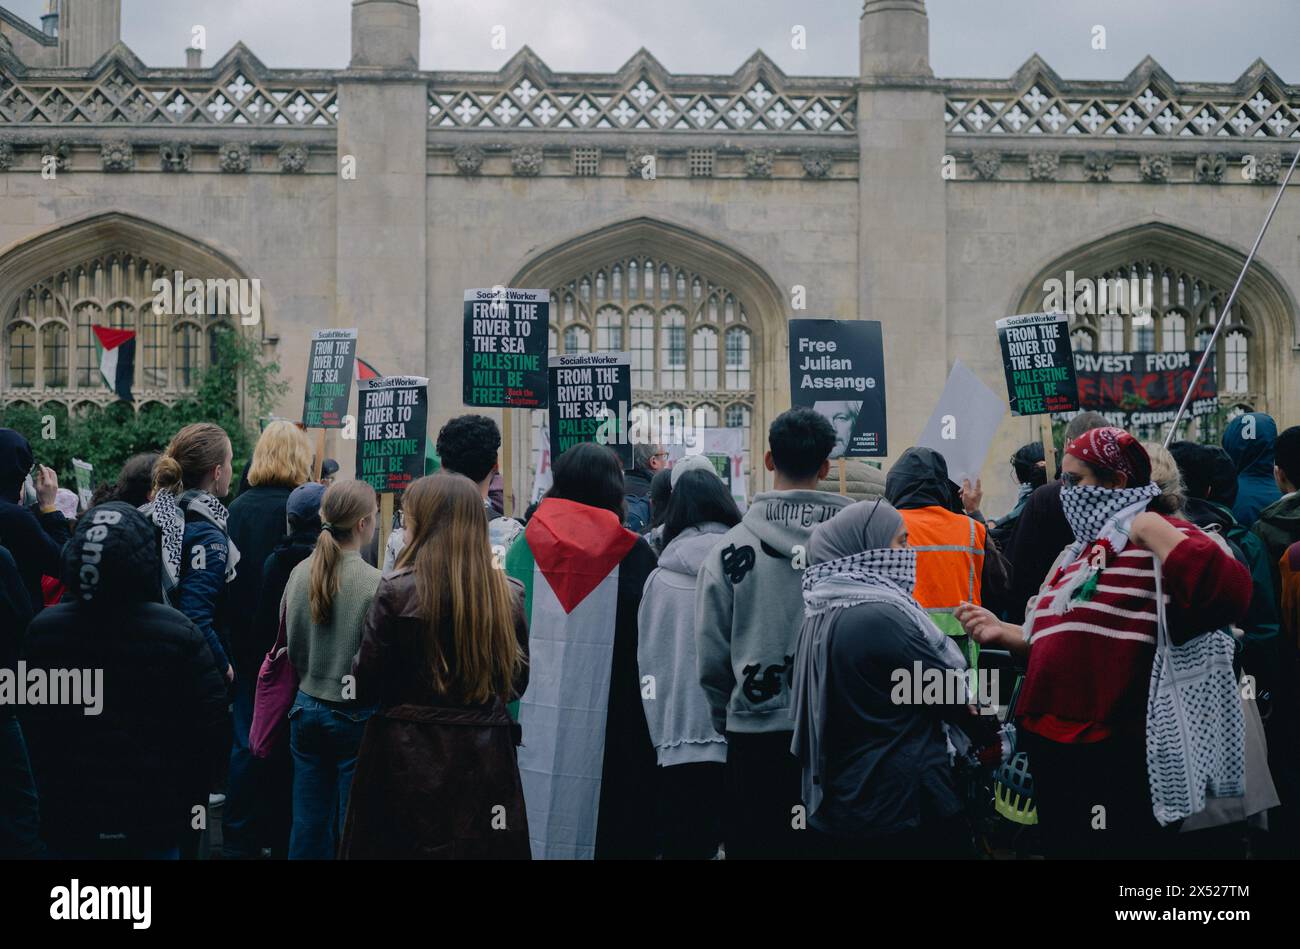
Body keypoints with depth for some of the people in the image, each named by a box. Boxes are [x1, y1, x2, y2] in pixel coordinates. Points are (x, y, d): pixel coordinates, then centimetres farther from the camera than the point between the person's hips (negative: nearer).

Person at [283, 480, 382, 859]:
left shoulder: (300, 573, -1)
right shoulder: (375, 584, -18)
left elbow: (290, 646, 10)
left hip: (307, 708, 5)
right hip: (356, 714, -5)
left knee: (309, 821, 12)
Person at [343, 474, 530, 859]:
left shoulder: (396, 590, -11)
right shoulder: (508, 595, 0)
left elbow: (365, 684, -7)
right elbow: (517, 682, 10)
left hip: (408, 758, -3)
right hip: (485, 759, 3)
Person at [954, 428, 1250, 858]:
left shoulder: (1161, 542, -11)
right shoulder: (1075, 554, 18)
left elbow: (1227, 593, -31)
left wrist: (1152, 529, -23)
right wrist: (1004, 633, 12)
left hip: (1115, 757, -9)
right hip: (1052, 745, 9)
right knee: (1060, 847, 19)